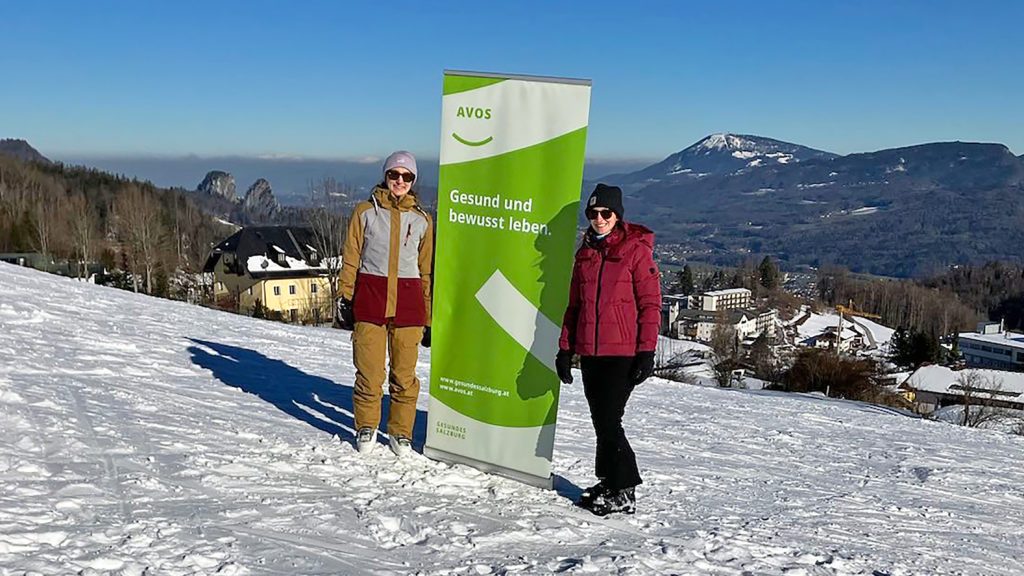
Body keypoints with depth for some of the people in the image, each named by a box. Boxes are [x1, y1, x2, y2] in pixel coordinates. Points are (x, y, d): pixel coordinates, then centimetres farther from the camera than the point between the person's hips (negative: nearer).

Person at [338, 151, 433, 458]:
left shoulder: (422, 219, 10)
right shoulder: (365, 211, 6)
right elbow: (350, 259, 8)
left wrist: (428, 318, 12)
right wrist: (346, 299, 0)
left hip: (408, 302, 1)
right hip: (370, 297, -1)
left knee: (405, 373, 2)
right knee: (369, 371, -1)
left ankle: (401, 431, 19)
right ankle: (366, 427, 20)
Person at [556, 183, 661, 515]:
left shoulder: (636, 250, -4)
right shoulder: (585, 253, 14)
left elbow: (650, 303, -7)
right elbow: (574, 305, 18)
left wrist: (646, 352, -13)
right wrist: (565, 348, 14)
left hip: (622, 352, -6)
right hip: (589, 352, 6)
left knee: (609, 420, -10)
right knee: (601, 421, 11)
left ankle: (623, 493, 1)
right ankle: (610, 482, 23)